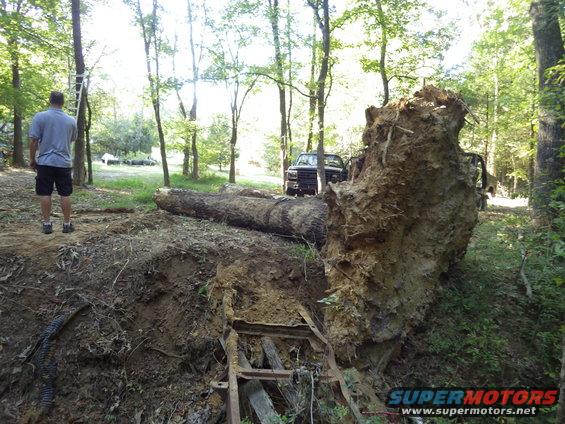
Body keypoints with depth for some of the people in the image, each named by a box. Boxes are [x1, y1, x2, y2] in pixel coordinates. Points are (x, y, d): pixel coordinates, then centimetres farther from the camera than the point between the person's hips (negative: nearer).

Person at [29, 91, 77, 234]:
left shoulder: (40, 117, -5)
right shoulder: (71, 120, 3)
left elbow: (33, 140, -7)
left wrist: (32, 159, 4)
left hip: (45, 162, -1)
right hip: (64, 162, 1)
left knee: (45, 194, 5)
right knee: (65, 194, 5)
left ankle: (47, 224, 8)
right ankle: (67, 224, 10)